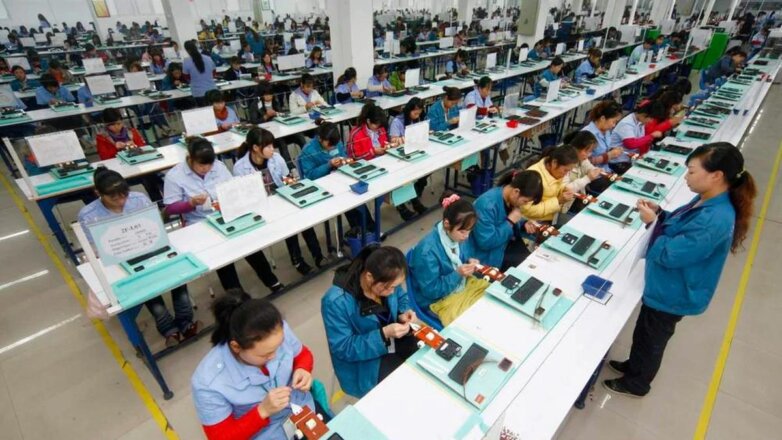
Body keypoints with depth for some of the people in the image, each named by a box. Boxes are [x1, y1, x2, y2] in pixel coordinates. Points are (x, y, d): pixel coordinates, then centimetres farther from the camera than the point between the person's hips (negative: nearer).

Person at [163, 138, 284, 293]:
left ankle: (270, 280, 6)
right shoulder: (174, 176, -8)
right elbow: (170, 208, -7)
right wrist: (191, 202, -24)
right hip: (199, 225, -2)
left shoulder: (219, 166, 1)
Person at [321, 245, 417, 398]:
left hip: (393, 338, 6)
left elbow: (402, 298, 6)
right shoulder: (336, 301, -30)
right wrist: (383, 334, -32)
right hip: (364, 362, -5)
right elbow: (343, 348, -23)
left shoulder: (385, 280, -14)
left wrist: (403, 314, -16)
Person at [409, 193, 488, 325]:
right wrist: (457, 274, -29)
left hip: (463, 284, 8)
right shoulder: (427, 251, -32)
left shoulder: (456, 235, -10)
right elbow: (430, 291, -24)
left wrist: (468, 262, -11)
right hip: (440, 299, -8)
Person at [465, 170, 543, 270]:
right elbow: (486, 243, -32)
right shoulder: (488, 204, -31)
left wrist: (523, 224, -6)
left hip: (506, 242, 8)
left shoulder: (511, 198, -5)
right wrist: (510, 221, -26)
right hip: (488, 255, -8)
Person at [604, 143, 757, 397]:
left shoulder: (714, 220, -34)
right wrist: (659, 213, -5)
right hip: (665, 286, 9)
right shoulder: (707, 201, -4)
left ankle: (636, 384, 39)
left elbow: (669, 254, -29)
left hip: (673, 294, -9)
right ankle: (634, 366, 51)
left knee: (651, 339, 15)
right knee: (643, 332, 28)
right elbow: (679, 227, 12)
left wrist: (652, 222, -20)